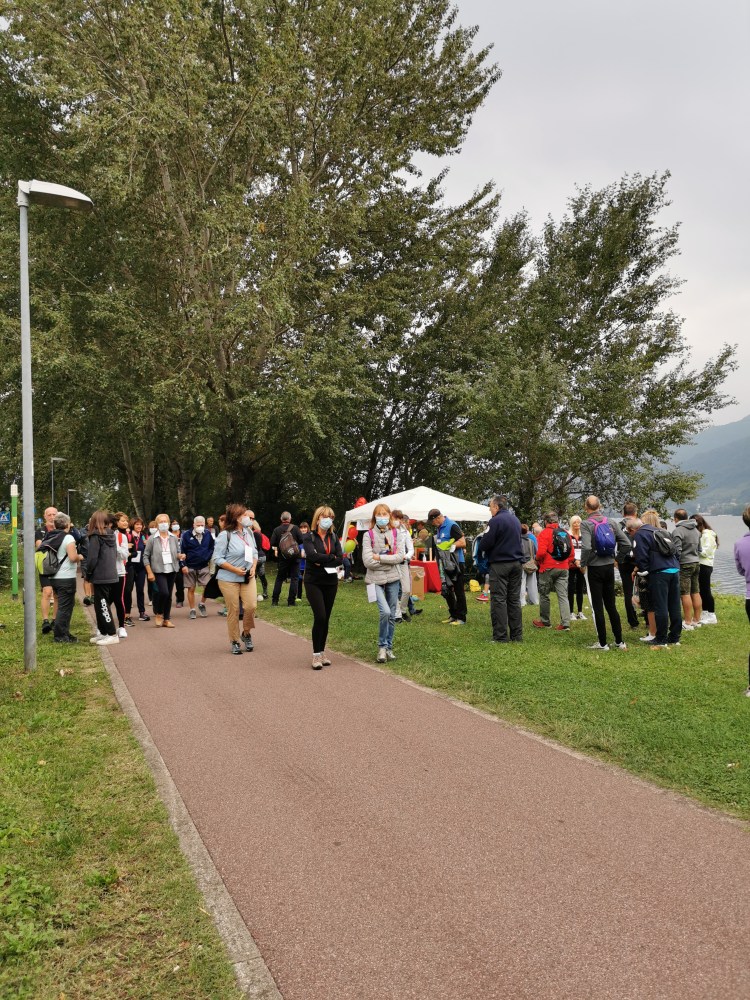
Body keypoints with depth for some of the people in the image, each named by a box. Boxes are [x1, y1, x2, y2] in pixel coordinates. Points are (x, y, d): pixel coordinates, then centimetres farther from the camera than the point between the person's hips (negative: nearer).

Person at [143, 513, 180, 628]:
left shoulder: (173, 538, 6)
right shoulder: (152, 539, -4)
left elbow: (177, 553, 17)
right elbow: (146, 556, -3)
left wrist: (179, 556, -7)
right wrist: (149, 572, -8)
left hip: (171, 570, 4)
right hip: (159, 571, -4)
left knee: (169, 595, 8)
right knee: (163, 592, -18)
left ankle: (167, 619, 19)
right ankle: (158, 614, 7)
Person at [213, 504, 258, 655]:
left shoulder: (248, 532, 5)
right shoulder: (225, 535, -12)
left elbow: (254, 552, 15)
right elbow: (218, 558, -12)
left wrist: (253, 567, -2)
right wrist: (235, 570, -18)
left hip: (248, 577, 4)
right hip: (229, 579, -4)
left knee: (251, 606, -8)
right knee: (233, 611, 2)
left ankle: (246, 633, 18)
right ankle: (234, 641, 17)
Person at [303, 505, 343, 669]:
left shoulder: (334, 537, 9)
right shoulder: (309, 537, -3)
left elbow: (340, 559, -3)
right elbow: (312, 555, -20)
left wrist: (322, 561, -14)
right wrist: (332, 558, -12)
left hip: (331, 581, 4)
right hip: (313, 582, -4)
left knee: (326, 618, 7)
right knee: (320, 616, -13)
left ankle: (322, 651, 18)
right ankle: (316, 654, -4)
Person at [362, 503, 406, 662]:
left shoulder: (396, 534, 4)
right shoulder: (368, 535, -4)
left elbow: (400, 556, -8)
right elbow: (368, 561, -13)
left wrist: (379, 557, -14)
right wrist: (391, 559, -9)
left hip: (393, 579, 3)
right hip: (376, 579, -3)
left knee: (392, 615, 9)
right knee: (385, 612, -17)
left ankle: (389, 647, 24)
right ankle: (382, 646, 1)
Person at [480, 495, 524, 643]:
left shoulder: (496, 520, -13)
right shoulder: (515, 519, 13)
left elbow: (486, 544, -15)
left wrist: (482, 548, 6)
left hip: (500, 564, -7)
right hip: (517, 563, 7)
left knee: (499, 600, -4)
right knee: (514, 599, 11)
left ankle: (500, 636, -5)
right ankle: (517, 635, 13)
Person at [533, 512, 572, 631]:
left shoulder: (545, 533, -10)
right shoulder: (565, 533, 7)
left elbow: (541, 552, -19)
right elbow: (571, 553, 8)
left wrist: (537, 561, 1)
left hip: (548, 568, -5)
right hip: (563, 569, 5)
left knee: (544, 595, 10)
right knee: (563, 596, 3)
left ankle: (545, 622, 19)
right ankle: (565, 623, -5)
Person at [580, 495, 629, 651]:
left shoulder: (586, 524, -12)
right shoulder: (611, 523, 4)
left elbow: (586, 547, -25)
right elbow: (626, 544, 1)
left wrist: (583, 564, -10)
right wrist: (615, 557, 11)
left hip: (595, 568, -5)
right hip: (609, 567, 5)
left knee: (598, 607, 3)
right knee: (611, 605, 14)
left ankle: (602, 643, 7)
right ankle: (619, 641, 16)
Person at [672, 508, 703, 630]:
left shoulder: (677, 531, -13)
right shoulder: (696, 530, 12)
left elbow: (677, 550, -17)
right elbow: (699, 549, 17)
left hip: (684, 565, -8)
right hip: (696, 563, 8)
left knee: (685, 594, -5)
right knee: (696, 592, 12)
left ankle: (688, 623, -4)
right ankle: (697, 620, 17)